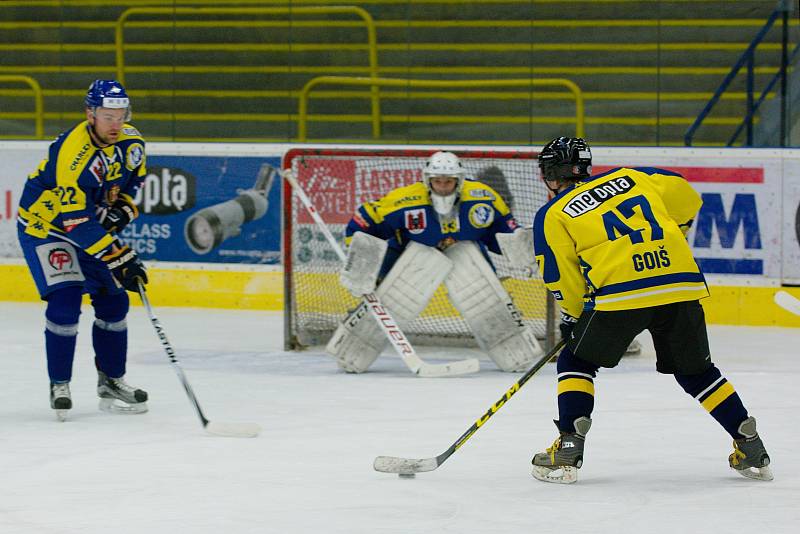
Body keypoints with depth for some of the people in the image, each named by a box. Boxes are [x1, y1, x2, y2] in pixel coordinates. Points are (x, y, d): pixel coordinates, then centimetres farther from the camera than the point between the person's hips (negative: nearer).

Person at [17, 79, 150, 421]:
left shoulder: (130, 142, -11)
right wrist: (120, 258, -35)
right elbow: (76, 221, -34)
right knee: (65, 300, -19)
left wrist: (123, 208, -8)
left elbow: (133, 178, 12)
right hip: (45, 225, -7)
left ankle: (111, 382, 18)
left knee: (113, 301, 4)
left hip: (94, 223, 7)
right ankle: (59, 386, -6)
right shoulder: (72, 153, -34)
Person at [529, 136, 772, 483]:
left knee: (576, 361, 16)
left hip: (618, 294, -4)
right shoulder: (632, 177, 21)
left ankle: (568, 452, 5)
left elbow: (562, 279, 10)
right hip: (682, 285, 4)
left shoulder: (553, 216, 11)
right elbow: (687, 199, 25)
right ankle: (752, 450, 17)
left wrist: (572, 316, 27)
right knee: (696, 371, 21)